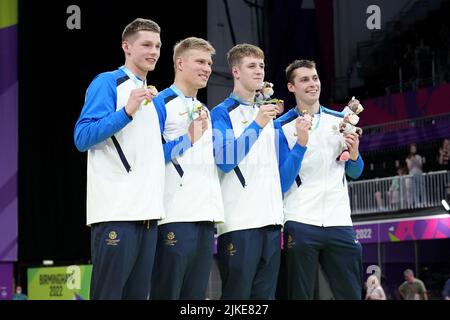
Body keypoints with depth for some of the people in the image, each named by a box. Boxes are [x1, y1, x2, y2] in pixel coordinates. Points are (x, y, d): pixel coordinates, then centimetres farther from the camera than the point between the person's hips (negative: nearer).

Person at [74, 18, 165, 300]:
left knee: (138, 294, 7)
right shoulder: (108, 82, -1)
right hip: (117, 211, -8)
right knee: (108, 293, -7)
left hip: (147, 211, 8)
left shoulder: (152, 96, 21)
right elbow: (82, 137, -12)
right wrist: (127, 111, -20)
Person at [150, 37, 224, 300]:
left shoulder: (204, 110, 21)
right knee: (167, 292, -5)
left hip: (206, 218, 8)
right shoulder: (161, 104, -2)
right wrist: (188, 139, -10)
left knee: (197, 293, 8)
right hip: (176, 218, -7)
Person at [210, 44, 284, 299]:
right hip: (239, 221, -6)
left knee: (265, 294, 7)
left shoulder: (268, 115, 19)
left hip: (271, 220, 7)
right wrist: (257, 124, -19)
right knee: (237, 294, -6)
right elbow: (225, 160, -14)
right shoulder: (222, 113, 0)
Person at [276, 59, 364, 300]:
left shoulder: (340, 120, 11)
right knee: (301, 295, 2)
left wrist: (354, 155, -3)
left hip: (339, 223, 3)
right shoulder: (282, 126, -1)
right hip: (300, 224, -3)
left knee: (351, 294, 4)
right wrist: (301, 144, -20)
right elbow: (282, 184, -9)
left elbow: (354, 172, 19)